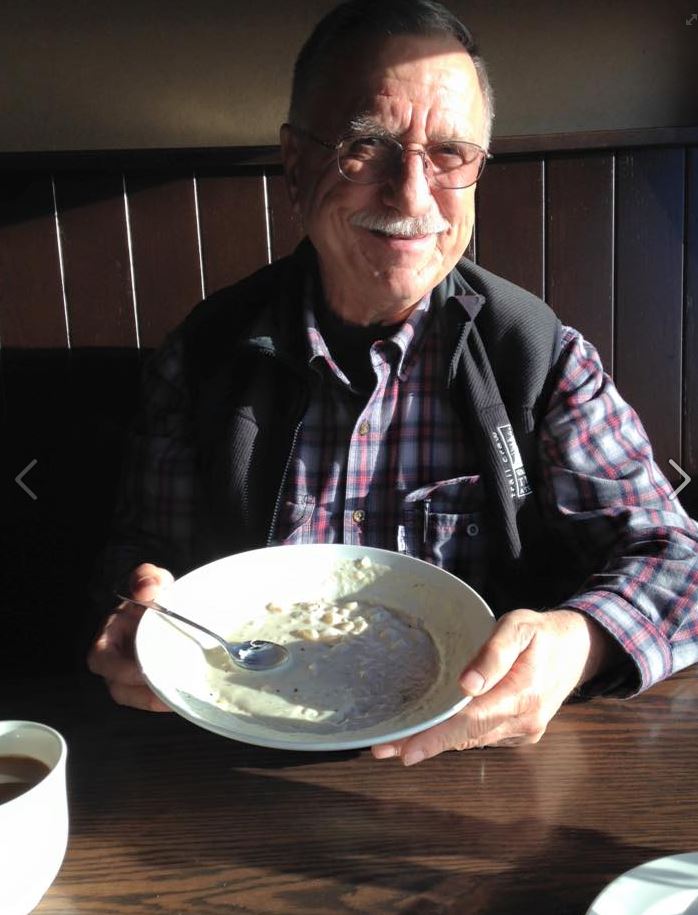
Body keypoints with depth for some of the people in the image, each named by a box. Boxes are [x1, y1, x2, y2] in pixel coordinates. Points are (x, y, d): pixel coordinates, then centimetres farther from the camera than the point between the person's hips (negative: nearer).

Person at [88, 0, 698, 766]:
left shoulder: (540, 356, -5)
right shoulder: (202, 353, -1)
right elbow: (146, 552, 7)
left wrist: (574, 645, -28)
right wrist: (140, 628, -17)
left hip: (479, 755, 0)